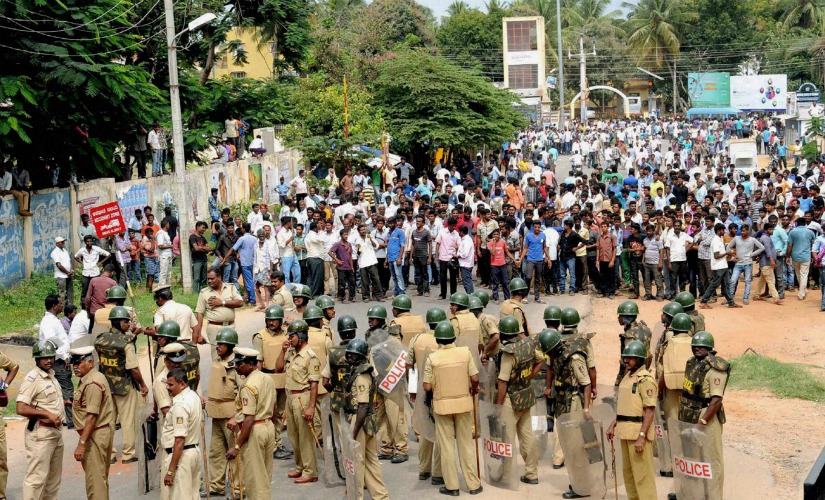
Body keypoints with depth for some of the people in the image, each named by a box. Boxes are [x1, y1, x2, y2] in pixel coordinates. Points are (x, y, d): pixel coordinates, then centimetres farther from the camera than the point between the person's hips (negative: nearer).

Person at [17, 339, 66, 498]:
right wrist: (48, 414, -25)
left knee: (54, 477, 16)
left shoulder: (51, 375, 12)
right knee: (36, 478, -7)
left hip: (56, 431, 9)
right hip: (40, 434, -9)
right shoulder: (32, 378, -15)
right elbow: (21, 409, -23)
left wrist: (62, 402, 12)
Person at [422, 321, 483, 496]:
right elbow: (475, 379, -7)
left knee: (447, 446, 9)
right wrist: (474, 388, 15)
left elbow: (427, 387, -12)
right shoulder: (465, 352, -8)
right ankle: (473, 484, 17)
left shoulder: (432, 358, -12)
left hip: (442, 405, -2)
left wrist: (432, 394, 10)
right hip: (463, 403, 2)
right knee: (466, 444, 12)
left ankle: (452, 486, 13)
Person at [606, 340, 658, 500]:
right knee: (628, 472, 16)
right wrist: (613, 425, 17)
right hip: (625, 431, 9)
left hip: (638, 432, -9)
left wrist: (642, 436, -23)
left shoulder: (645, 379, -14)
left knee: (642, 474, -5)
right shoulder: (627, 376, 13)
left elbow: (649, 411, -18)